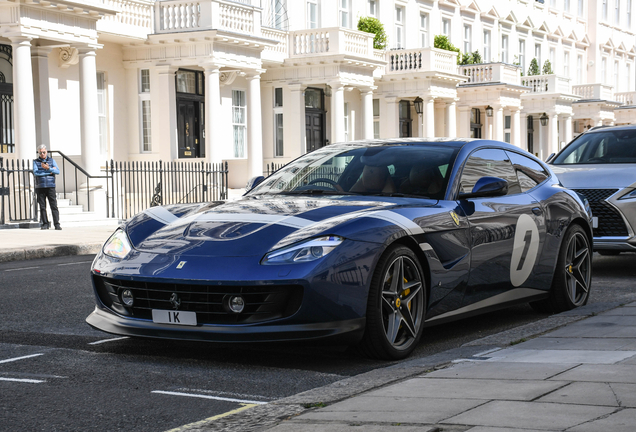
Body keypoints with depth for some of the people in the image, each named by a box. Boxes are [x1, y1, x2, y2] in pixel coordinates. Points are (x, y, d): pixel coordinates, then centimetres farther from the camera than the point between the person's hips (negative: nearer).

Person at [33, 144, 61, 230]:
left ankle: (57, 224, -7)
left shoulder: (51, 160, 12)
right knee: (42, 207, 1)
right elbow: (36, 172, -7)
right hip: (40, 187, 1)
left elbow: (57, 171, 0)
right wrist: (50, 171, -7)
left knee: (54, 206, -7)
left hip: (50, 186, 0)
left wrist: (48, 168, -16)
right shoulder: (36, 162, 10)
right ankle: (45, 224, 8)